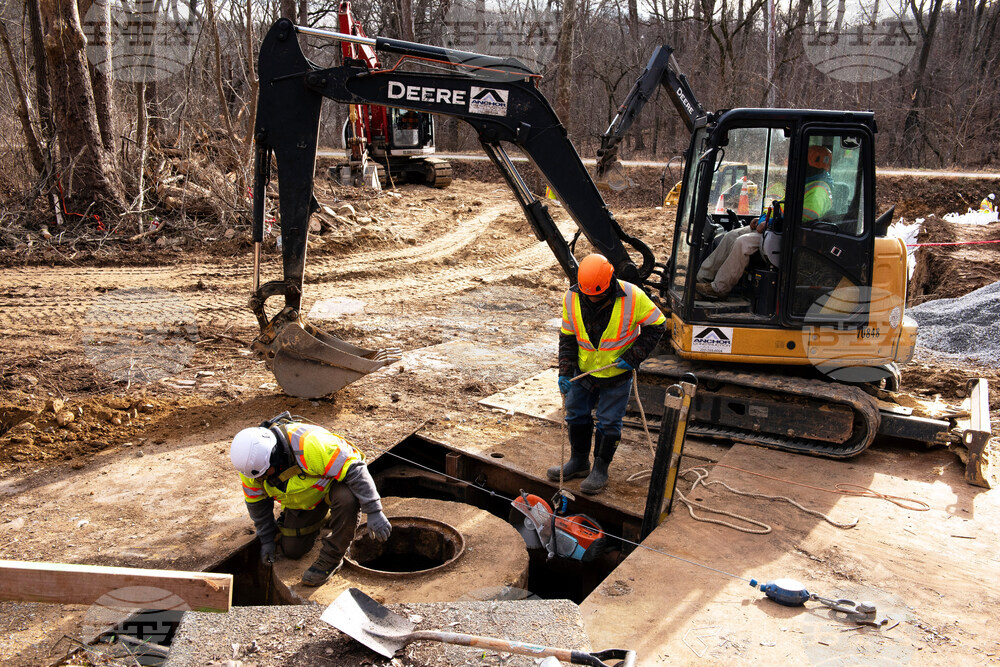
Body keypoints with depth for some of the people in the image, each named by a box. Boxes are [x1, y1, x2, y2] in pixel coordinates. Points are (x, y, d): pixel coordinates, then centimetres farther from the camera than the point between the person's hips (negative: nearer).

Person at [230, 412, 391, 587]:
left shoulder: (309, 444, -41)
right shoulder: (251, 462, -21)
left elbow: (354, 470, -36)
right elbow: (257, 502, -2)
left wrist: (374, 511, -37)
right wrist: (267, 539, 4)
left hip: (336, 478, -5)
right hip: (303, 498, 5)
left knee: (347, 499, -38)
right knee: (292, 551, 0)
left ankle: (331, 557, -16)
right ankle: (316, 518, 30)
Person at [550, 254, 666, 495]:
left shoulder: (632, 297, -22)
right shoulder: (572, 298, -12)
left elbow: (656, 325, -8)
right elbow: (567, 337, -1)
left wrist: (634, 356, -15)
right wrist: (564, 372, -7)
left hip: (617, 375, -4)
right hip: (583, 372, 4)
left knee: (608, 423, 4)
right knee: (577, 416, 14)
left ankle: (600, 470, 22)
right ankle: (579, 462, 34)